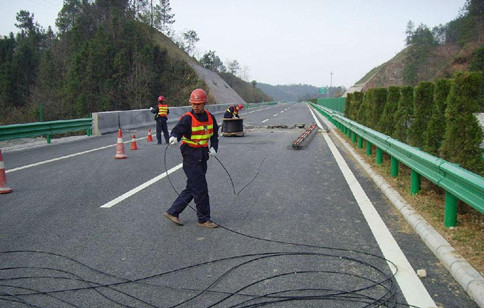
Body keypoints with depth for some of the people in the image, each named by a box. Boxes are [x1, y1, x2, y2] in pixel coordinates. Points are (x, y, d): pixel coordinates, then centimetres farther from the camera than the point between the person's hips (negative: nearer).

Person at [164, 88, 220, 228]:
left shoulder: (210, 117, 7)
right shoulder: (187, 118, -11)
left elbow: (214, 134, 18)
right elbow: (177, 130, -21)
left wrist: (214, 147, 3)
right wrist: (174, 138, -43)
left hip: (202, 157, 7)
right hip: (190, 157, -7)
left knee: (191, 188, 13)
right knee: (201, 189, -5)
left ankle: (172, 212, 26)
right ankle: (203, 219, 10)